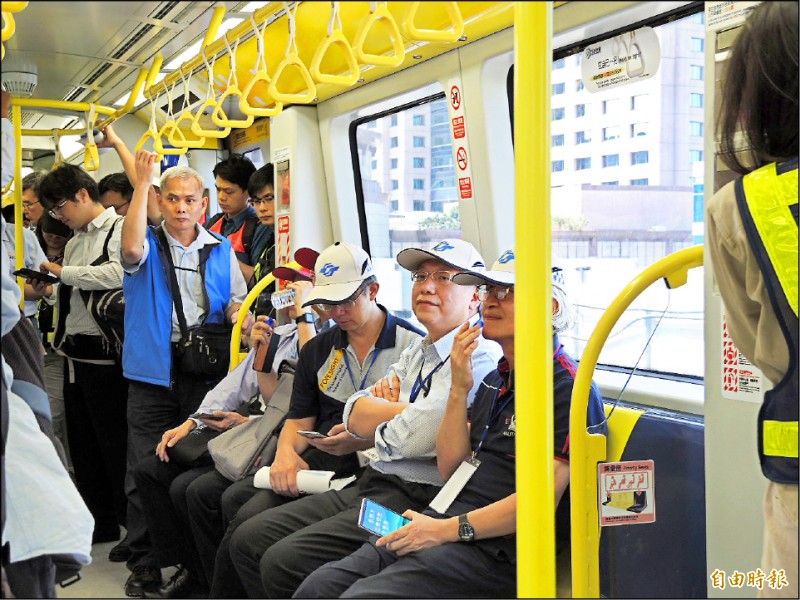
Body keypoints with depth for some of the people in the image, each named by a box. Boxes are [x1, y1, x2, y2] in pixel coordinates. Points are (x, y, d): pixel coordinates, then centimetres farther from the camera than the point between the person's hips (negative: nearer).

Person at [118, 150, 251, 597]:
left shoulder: (221, 250, 11)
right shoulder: (149, 242, 4)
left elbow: (235, 306, 14)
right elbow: (131, 248, -21)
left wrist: (244, 320, -10)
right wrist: (142, 182, -20)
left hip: (205, 372, 2)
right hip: (154, 374, -2)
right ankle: (145, 564, 10)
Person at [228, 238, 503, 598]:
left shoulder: (479, 356, -13)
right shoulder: (417, 352, 18)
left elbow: (411, 439, -20)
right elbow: (353, 414, 11)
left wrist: (377, 409, 2)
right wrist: (399, 410, -9)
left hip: (416, 498, -9)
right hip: (369, 486, 9)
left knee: (283, 562, -21)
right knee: (248, 540, 4)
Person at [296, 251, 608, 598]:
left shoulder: (569, 389, -9)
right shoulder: (496, 381, 19)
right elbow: (450, 469, 15)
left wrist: (447, 530, -16)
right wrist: (459, 390, 3)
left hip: (496, 547, -8)